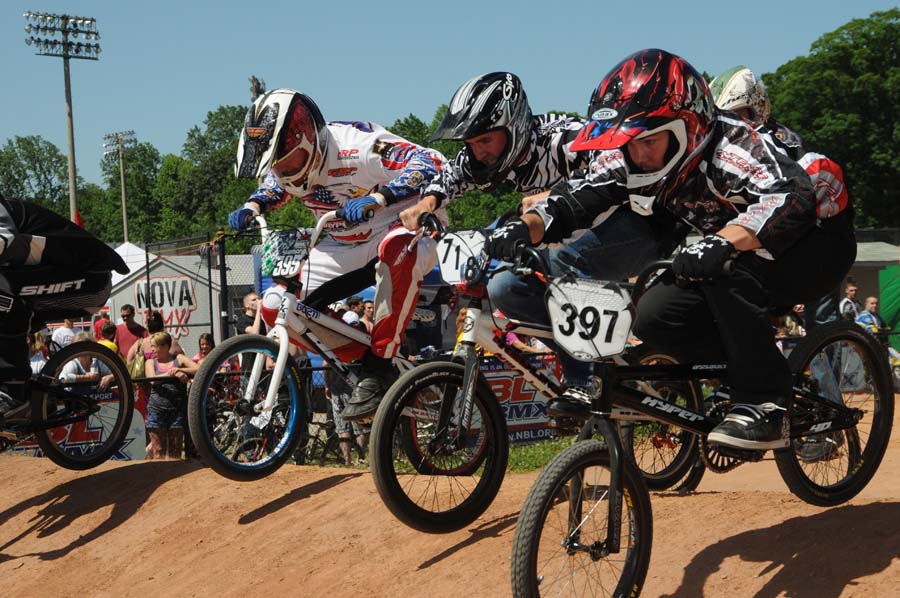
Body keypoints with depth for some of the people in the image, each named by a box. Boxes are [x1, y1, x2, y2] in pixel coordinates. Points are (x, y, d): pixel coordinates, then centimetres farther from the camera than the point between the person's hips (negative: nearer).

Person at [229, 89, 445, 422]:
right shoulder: (286, 164, -6)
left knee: (397, 249, -45)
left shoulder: (355, 147, -27)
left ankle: (379, 366, -33)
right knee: (276, 307, -10)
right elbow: (274, 186, 20)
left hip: (405, 230, -7)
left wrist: (376, 198, -48)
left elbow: (431, 164, -36)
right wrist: (252, 208, -2)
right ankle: (362, 363, -3)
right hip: (348, 249, 7)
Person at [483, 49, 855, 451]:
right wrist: (524, 227, -32)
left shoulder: (731, 145, -31)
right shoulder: (628, 158, -10)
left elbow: (789, 197, -47)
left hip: (816, 247, -7)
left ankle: (765, 405, -24)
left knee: (728, 271, -35)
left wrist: (722, 242, -61)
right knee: (654, 317, -12)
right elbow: (576, 198, -12)